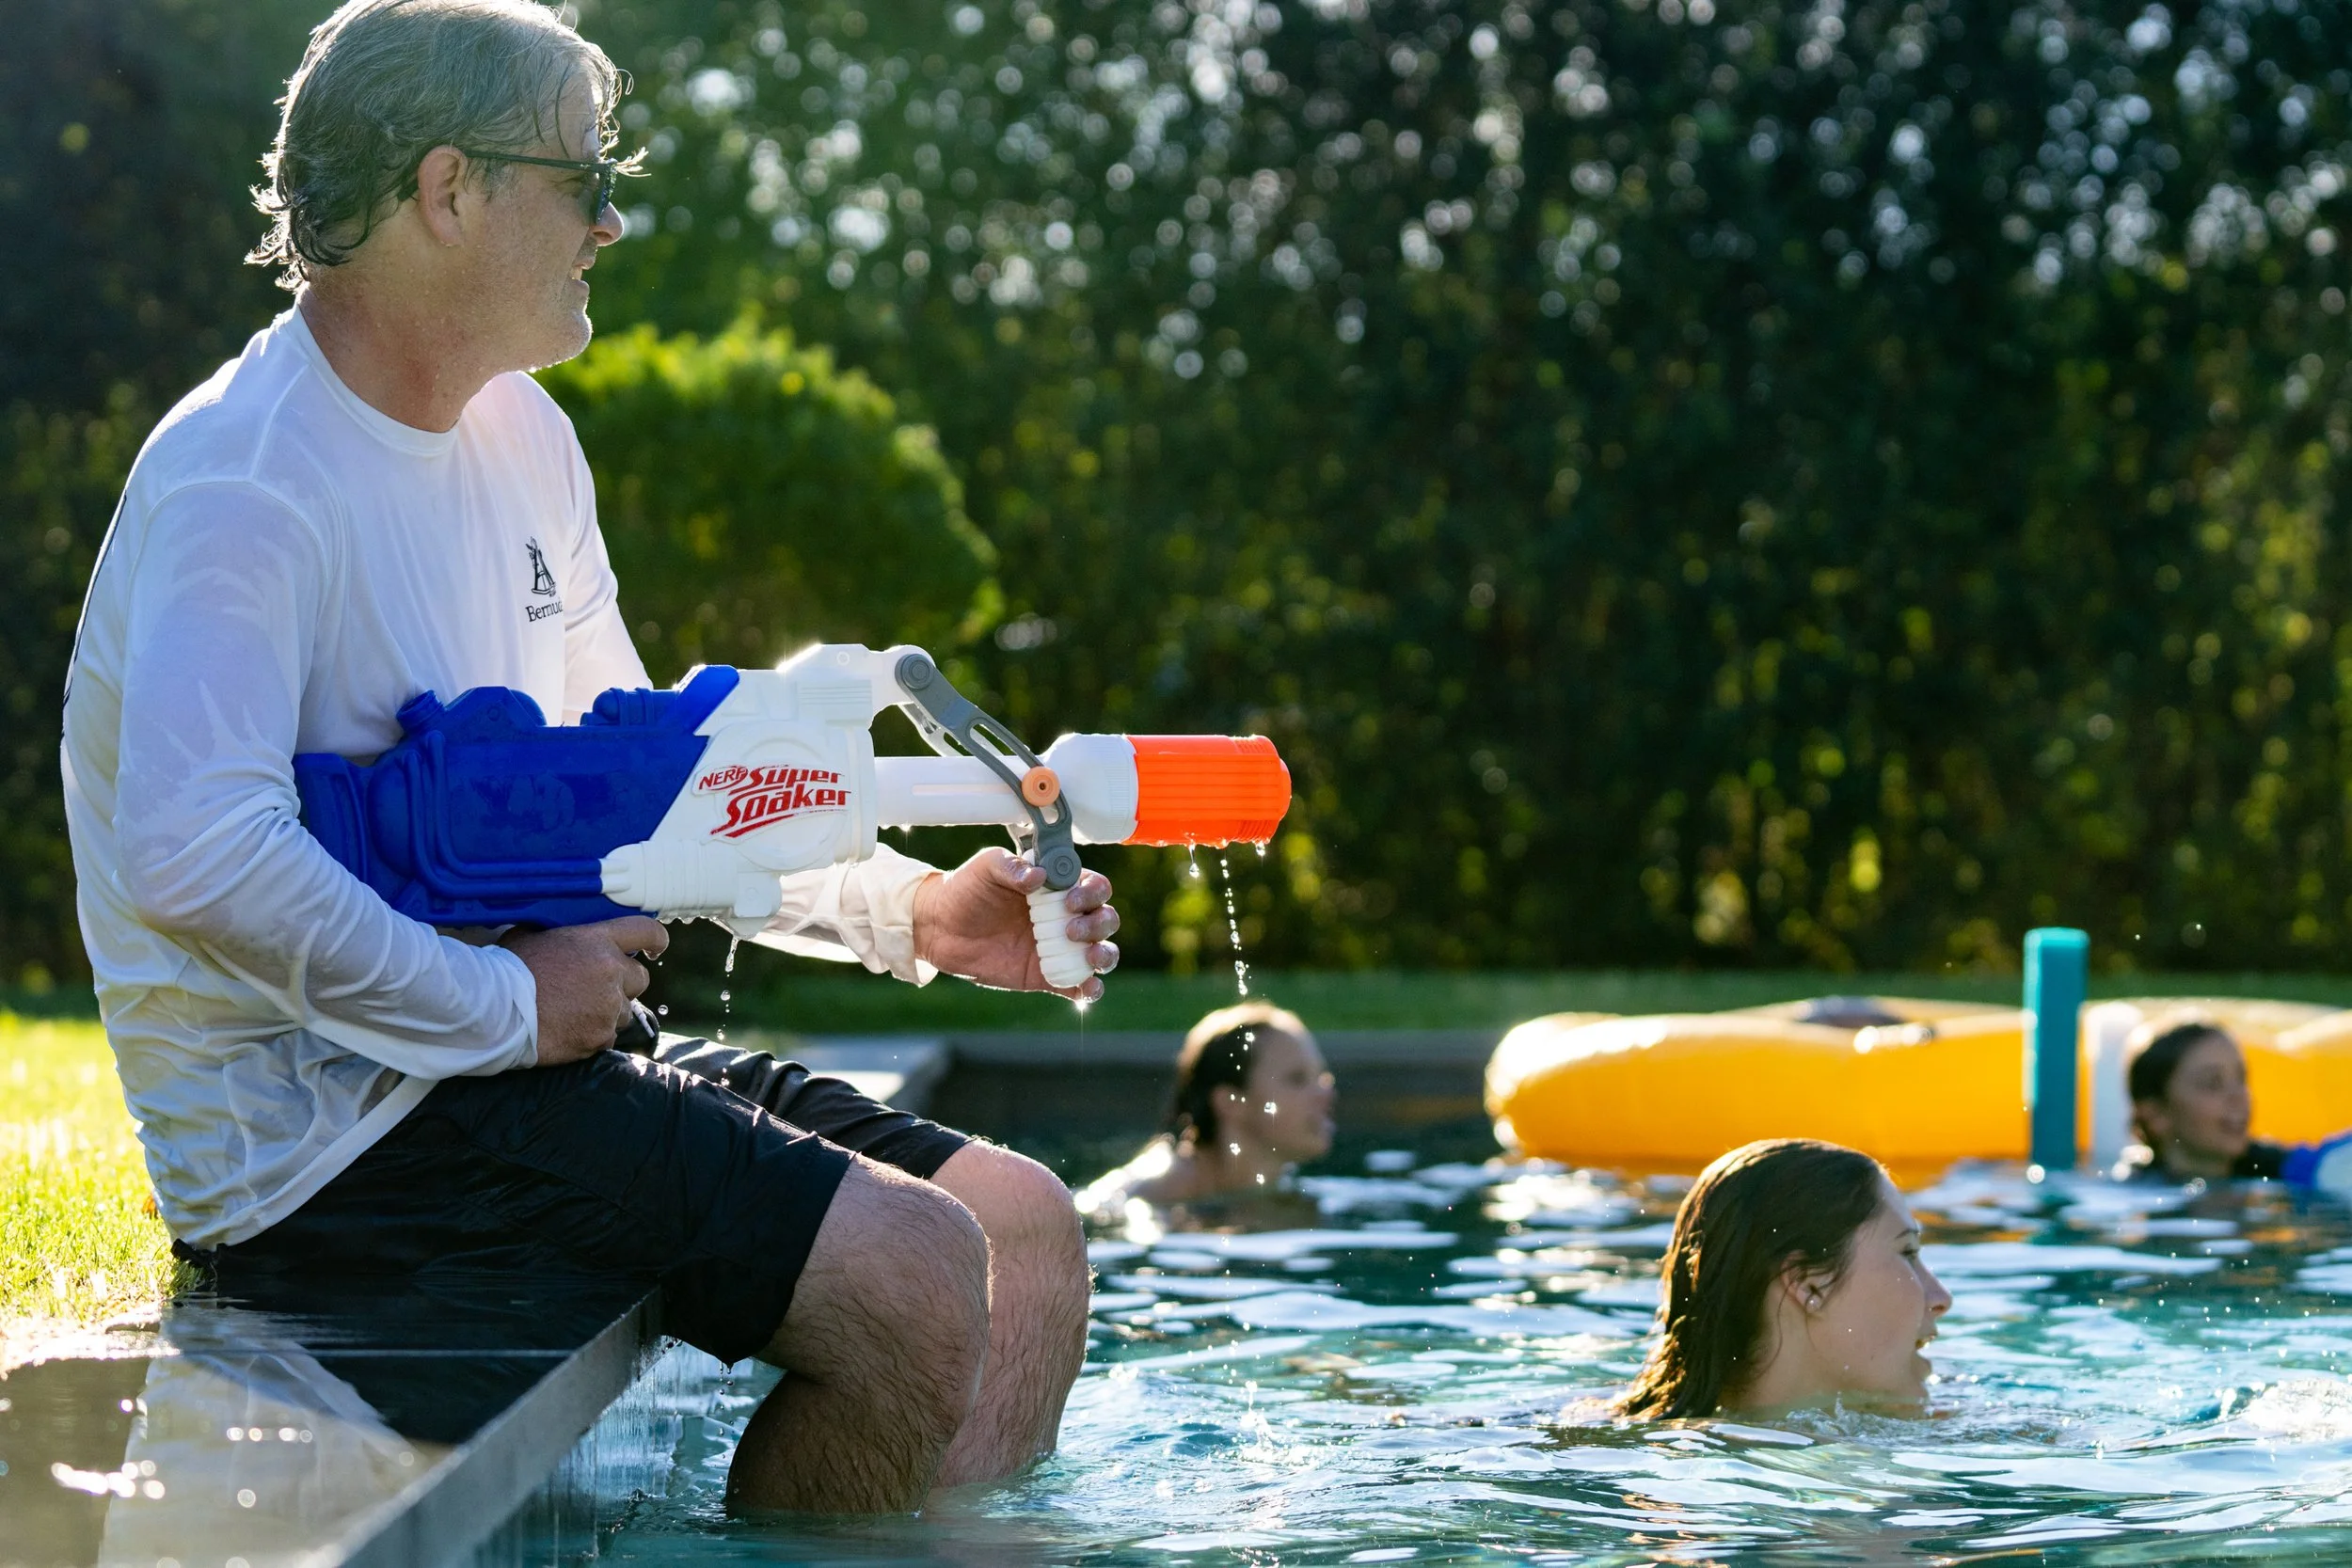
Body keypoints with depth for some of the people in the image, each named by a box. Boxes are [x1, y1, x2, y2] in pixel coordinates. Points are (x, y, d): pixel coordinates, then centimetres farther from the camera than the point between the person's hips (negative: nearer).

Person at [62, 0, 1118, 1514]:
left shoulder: (523, 437, 13)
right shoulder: (247, 480, -17)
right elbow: (198, 854, -31)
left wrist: (913, 912, 9)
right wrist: (505, 1003, -21)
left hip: (518, 1044, 10)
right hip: (319, 1125, -10)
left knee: (1024, 1226, 3)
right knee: (911, 1274, -21)